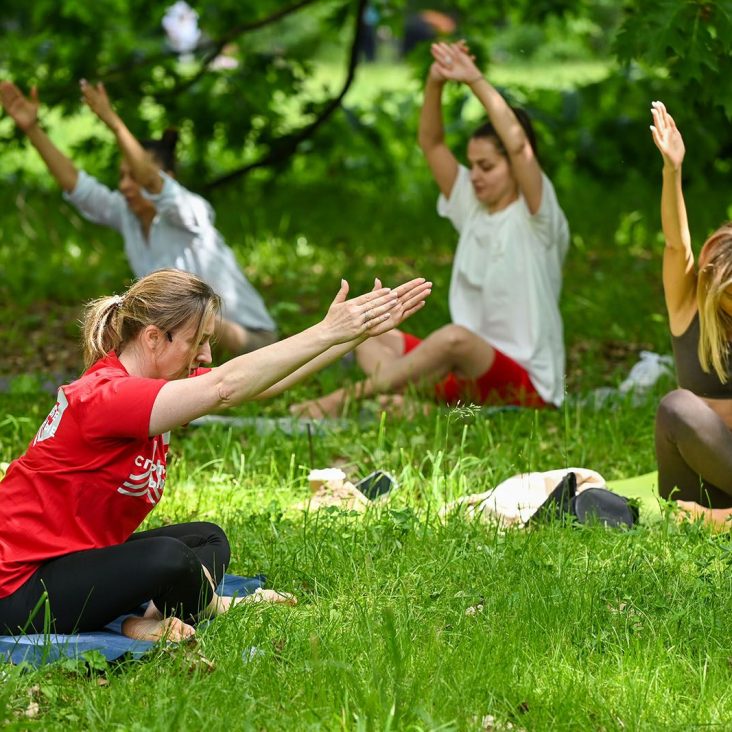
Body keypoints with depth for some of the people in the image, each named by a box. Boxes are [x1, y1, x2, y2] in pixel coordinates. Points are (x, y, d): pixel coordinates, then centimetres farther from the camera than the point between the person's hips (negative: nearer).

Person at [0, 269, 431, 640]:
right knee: (168, 559, -31)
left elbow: (267, 380, 2)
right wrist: (327, 332, -34)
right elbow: (225, 387, -35)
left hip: (79, 558, 11)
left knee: (209, 541, 16)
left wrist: (360, 331, -5)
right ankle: (206, 604, 1)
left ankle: (149, 618, -10)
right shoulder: (103, 397, -25)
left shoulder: (144, 384, 4)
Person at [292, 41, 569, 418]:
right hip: (470, 370, 8)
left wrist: (475, 80, -24)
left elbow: (518, 144, -23)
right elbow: (431, 143, 7)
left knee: (456, 337, -37)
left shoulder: (534, 214, -6)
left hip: (527, 383, -8)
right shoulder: (472, 207, 13)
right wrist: (435, 83, -10)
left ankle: (348, 396, -32)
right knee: (374, 340, -3)